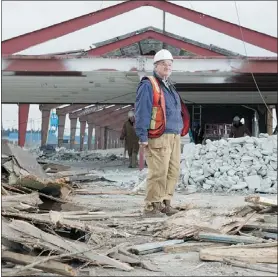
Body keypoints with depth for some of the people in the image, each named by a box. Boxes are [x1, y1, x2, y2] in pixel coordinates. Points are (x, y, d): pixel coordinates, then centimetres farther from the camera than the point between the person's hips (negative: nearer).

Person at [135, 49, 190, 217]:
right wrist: (143, 137, -17)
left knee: (173, 172, 8)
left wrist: (180, 133, 18)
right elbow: (141, 112, -12)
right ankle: (151, 207, -5)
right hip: (159, 137, -9)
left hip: (174, 136, 9)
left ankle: (165, 203, 16)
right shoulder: (148, 85, -5)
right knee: (159, 172, -12)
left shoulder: (169, 86, 22)